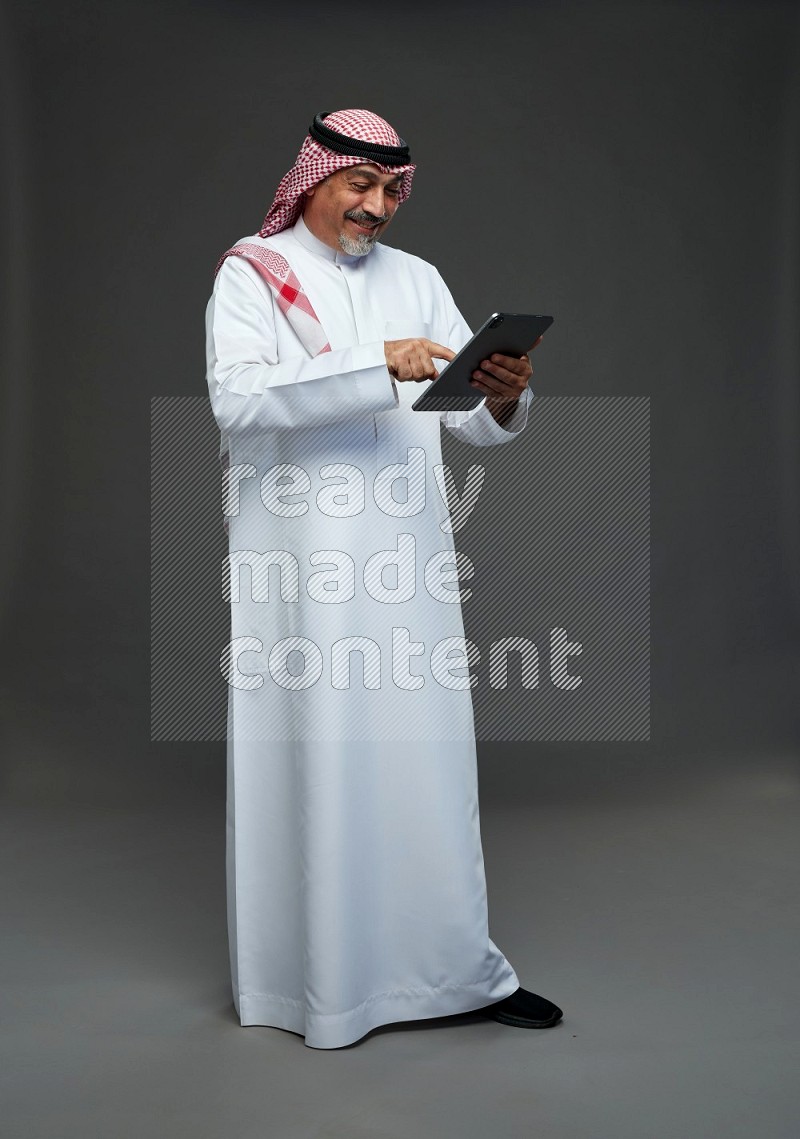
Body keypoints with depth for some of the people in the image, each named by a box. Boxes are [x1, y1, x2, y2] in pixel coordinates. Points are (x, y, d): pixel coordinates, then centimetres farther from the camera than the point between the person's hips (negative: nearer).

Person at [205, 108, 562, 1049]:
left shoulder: (417, 279, 14)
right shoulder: (252, 272, 3)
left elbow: (474, 423, 9)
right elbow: (236, 397, -16)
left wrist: (504, 399, -14)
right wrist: (375, 367, -24)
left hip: (405, 558, 4)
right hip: (298, 562, -4)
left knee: (425, 752, 6)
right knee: (310, 759, 1)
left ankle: (455, 967, 17)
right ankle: (315, 980, 15)